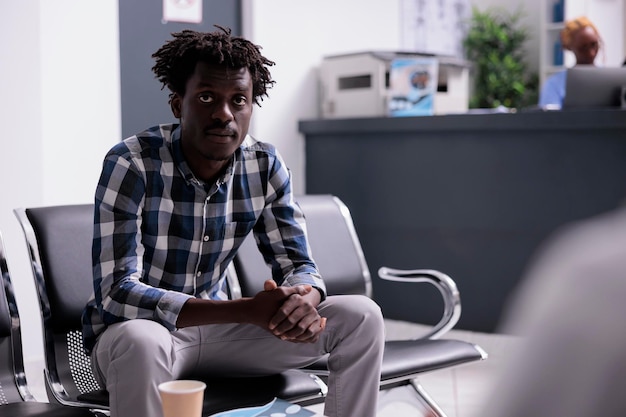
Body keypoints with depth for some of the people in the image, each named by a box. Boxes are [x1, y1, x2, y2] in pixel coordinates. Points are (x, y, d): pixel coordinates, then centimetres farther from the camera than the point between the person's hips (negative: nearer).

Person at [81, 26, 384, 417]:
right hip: (133, 329, -4)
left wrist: (305, 298, -28)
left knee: (362, 317, -8)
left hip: (214, 325, 5)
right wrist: (247, 310, -36)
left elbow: (298, 265, 0)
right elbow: (116, 292, -27)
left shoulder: (266, 166, -6)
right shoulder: (132, 164, -21)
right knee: (140, 342, -41)